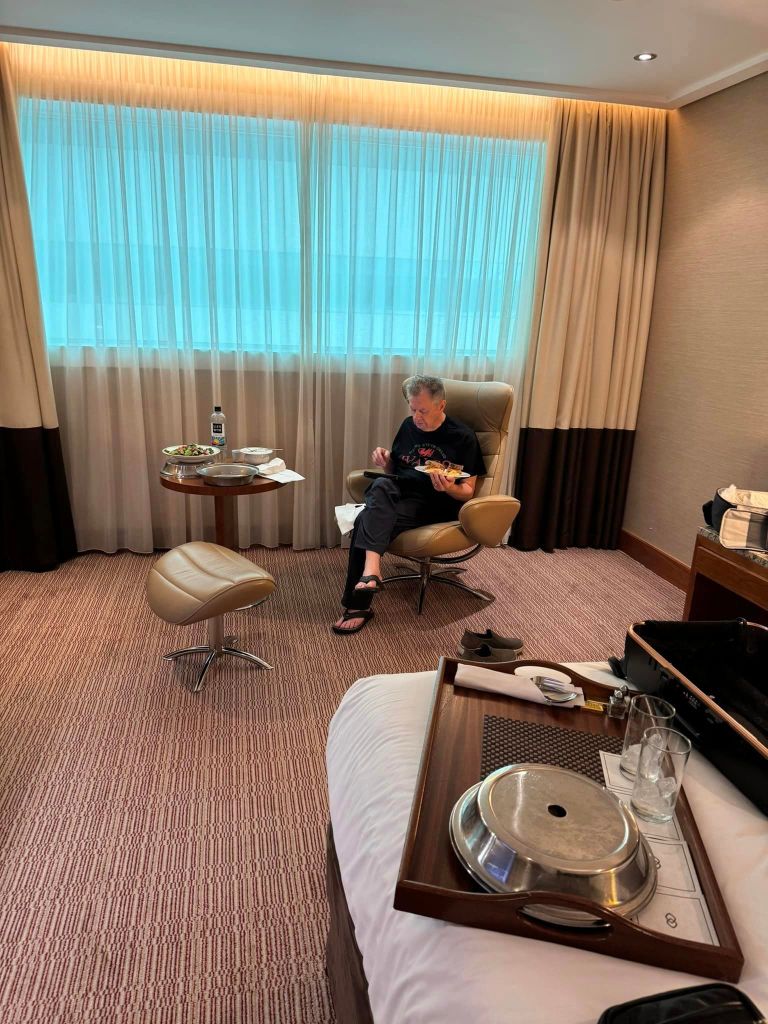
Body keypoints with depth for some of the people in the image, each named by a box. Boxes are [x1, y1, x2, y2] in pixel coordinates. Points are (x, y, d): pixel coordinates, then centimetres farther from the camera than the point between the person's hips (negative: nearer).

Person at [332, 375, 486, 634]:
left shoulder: (463, 438, -2)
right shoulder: (408, 425, 14)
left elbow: (468, 492, -1)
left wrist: (449, 488, -24)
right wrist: (385, 461, 0)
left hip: (433, 505, -5)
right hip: (398, 494, 5)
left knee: (367, 521, -30)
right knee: (381, 485, -34)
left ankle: (358, 604, -29)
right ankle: (371, 569, -49)